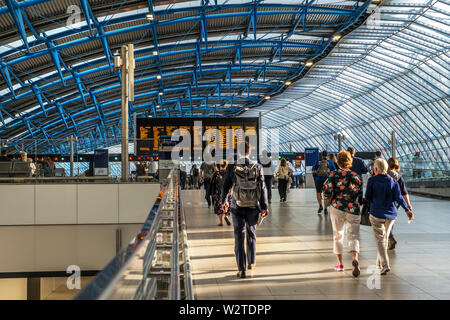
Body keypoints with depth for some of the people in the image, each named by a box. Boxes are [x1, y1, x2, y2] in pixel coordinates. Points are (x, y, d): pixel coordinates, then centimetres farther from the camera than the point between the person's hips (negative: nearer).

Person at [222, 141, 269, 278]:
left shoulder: (232, 167, -8)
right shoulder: (257, 167, -5)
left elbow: (226, 186, 0)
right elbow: (262, 188, -4)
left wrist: (223, 201, 16)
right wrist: (264, 207, 2)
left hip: (237, 207, -2)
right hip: (253, 207, 2)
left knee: (239, 237, 1)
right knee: (251, 234, 19)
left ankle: (241, 269, -4)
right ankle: (251, 262, 34)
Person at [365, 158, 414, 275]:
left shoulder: (372, 180, -8)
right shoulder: (393, 181, 2)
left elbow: (367, 197, -4)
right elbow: (398, 197, -8)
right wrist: (407, 209, -9)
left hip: (376, 213, -4)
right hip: (391, 214, 4)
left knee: (380, 240, 0)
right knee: (385, 238, 20)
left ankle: (385, 265, -14)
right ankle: (379, 262, 33)